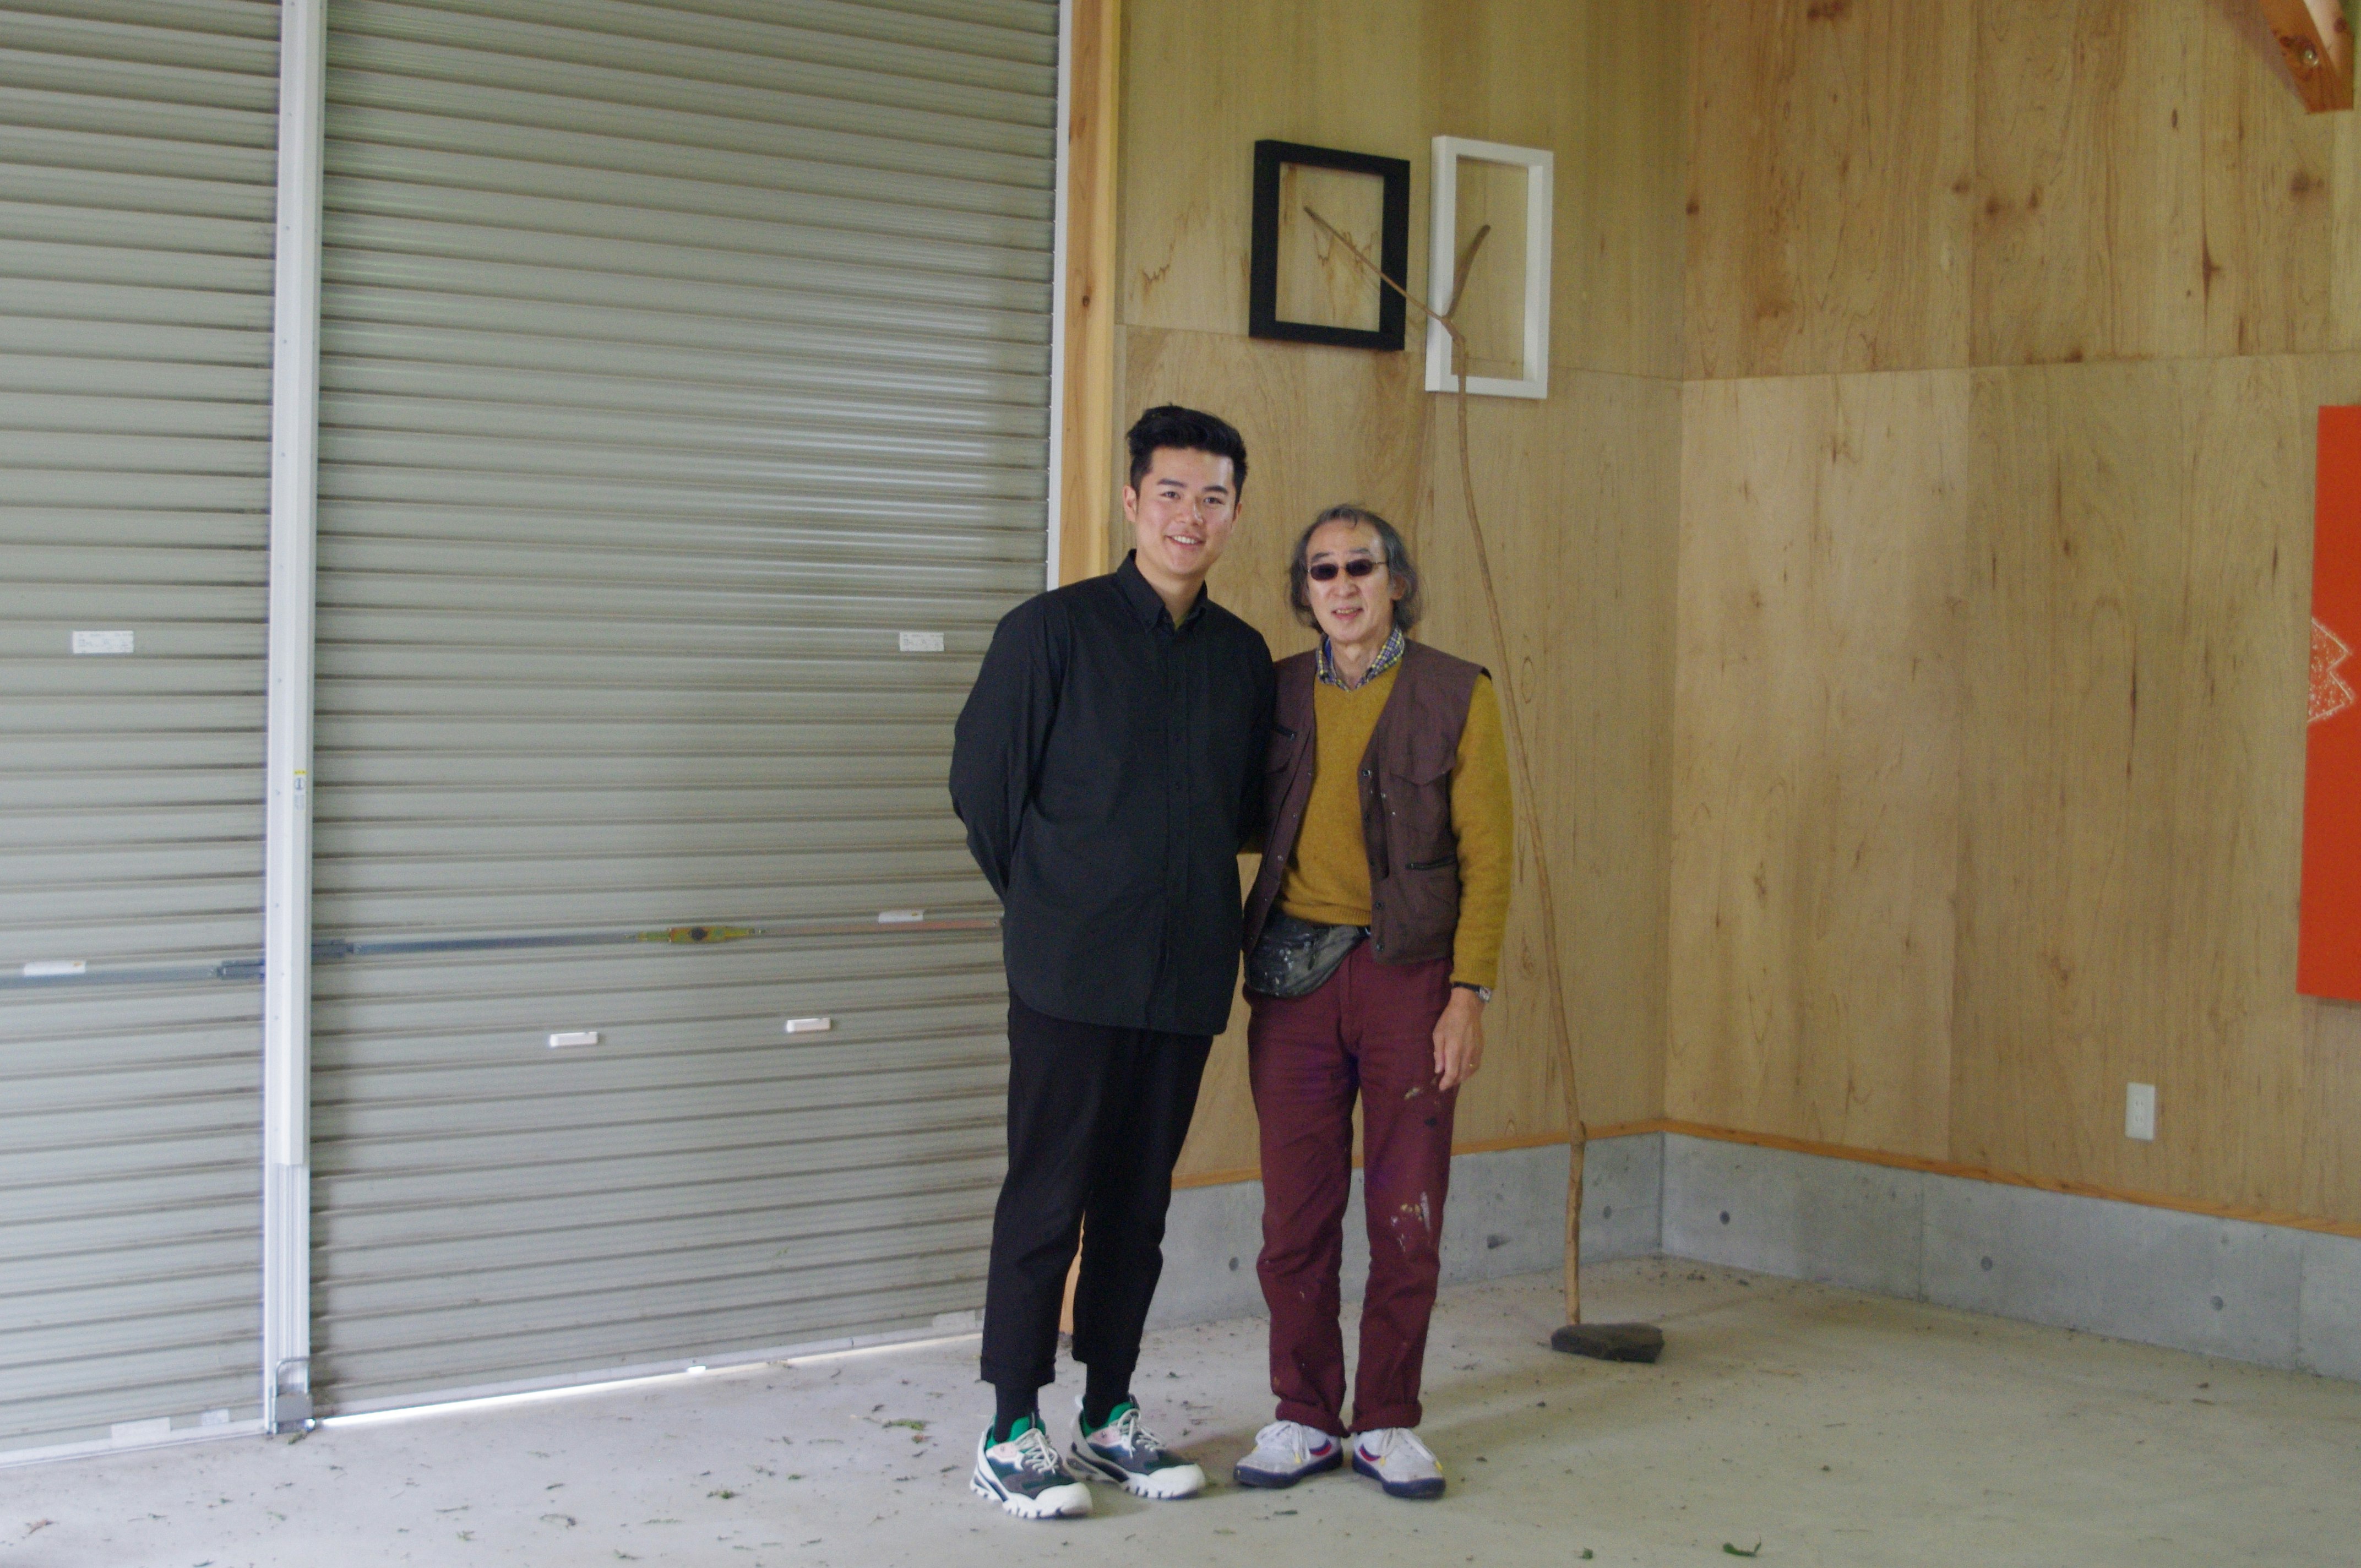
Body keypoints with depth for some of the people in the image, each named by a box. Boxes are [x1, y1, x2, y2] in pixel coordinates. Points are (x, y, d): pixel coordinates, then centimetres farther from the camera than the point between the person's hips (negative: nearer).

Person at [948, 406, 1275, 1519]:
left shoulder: (1243, 656, 9)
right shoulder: (1052, 632, -5)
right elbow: (981, 784, -1)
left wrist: (1188, 894, 12)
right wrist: (1050, 904, 6)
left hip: (1187, 973, 5)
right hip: (1071, 972, -4)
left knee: (1139, 1202, 11)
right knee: (1047, 1201, 0)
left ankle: (1110, 1415, 22)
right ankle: (1012, 1434, 8)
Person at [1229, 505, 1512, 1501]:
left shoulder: (1456, 695, -2)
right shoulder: (1275, 694, 7)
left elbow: (1488, 855, -3)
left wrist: (1469, 993, -9)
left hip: (1410, 972, -2)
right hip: (1294, 972, 2)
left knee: (1409, 1215, 2)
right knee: (1296, 1213, 4)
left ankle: (1386, 1424, 16)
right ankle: (1305, 1418, 18)